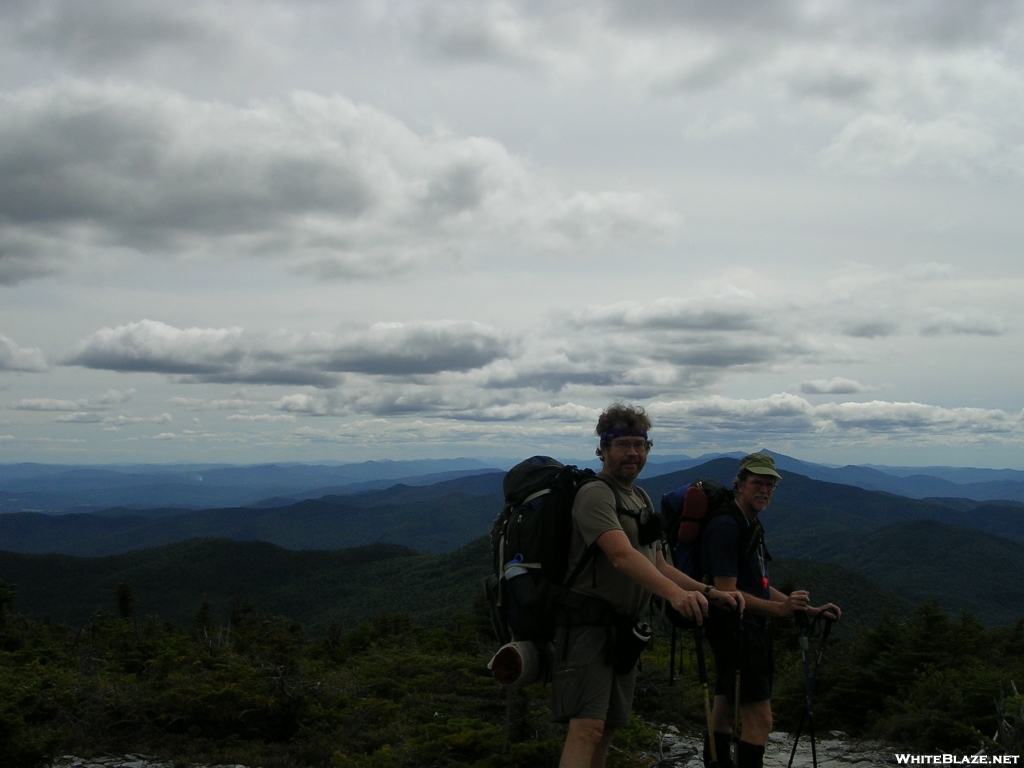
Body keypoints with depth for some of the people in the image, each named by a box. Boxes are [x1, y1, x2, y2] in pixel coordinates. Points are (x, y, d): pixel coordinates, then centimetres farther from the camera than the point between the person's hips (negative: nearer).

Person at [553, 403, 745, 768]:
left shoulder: (642, 500, 19)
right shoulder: (595, 495, -12)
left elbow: (658, 565, 19)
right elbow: (622, 555, -28)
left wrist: (710, 592, 5)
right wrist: (675, 593, -42)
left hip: (624, 626, 9)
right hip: (588, 621, -9)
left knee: (608, 729, 11)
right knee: (588, 726, -20)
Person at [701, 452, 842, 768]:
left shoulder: (750, 525, 15)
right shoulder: (726, 526, -17)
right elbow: (727, 592, -23)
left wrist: (809, 610, 13)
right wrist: (779, 609, -32)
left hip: (751, 631, 10)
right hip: (735, 629, -10)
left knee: (724, 710, 14)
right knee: (760, 719, -11)